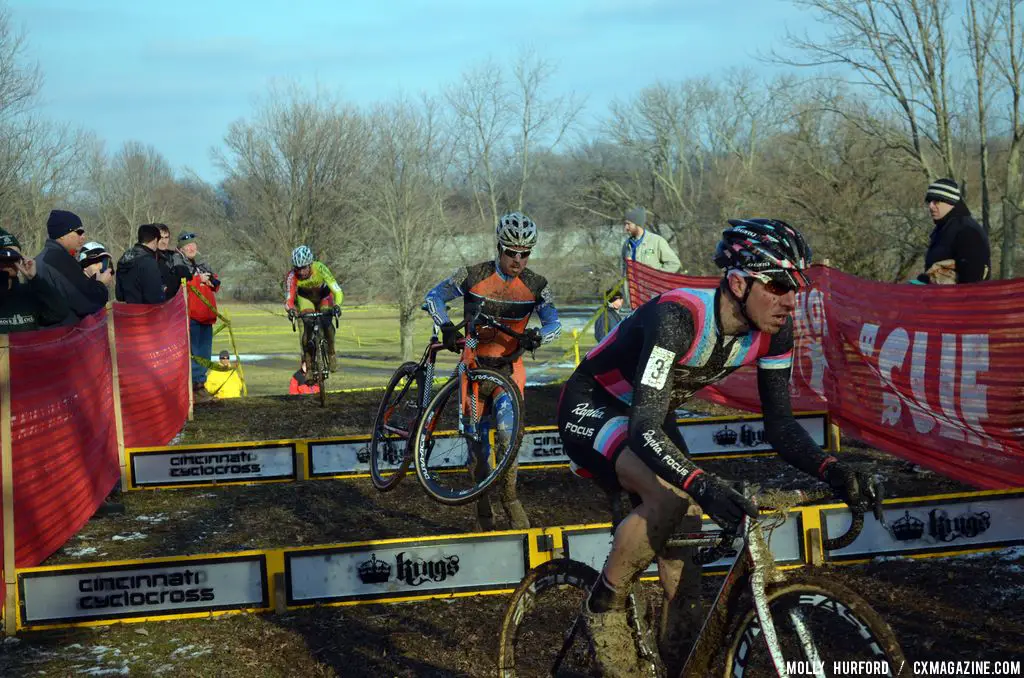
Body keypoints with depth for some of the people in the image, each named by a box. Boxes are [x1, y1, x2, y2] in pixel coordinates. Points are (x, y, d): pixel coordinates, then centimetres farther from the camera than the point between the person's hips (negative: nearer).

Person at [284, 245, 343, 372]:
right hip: (305, 298, 1)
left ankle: (331, 354, 2)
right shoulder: (292, 276, -34)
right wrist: (290, 309, -59)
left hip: (324, 296, -1)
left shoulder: (320, 269, -37)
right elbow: (289, 298, -37)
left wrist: (337, 305, -60)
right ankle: (306, 358, 0)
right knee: (306, 328, -19)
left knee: (327, 325, -21)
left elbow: (337, 291, -41)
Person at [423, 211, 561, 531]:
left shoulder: (536, 285, -5)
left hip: (509, 364, 0)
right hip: (475, 362, 0)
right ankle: (483, 509, 11)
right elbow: (434, 296, -1)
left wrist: (537, 335, -27)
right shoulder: (473, 276, -10)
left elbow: (554, 323, -4)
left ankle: (509, 496, -2)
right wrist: (447, 327, -18)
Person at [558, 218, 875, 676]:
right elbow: (645, 429, -42)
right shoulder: (678, 316, -36)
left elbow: (779, 423, -9)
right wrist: (704, 486, -57)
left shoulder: (773, 331, -15)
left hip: (649, 413, 7)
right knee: (668, 497, -32)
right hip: (591, 407, -7)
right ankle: (604, 606, -9)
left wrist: (829, 469, -28)